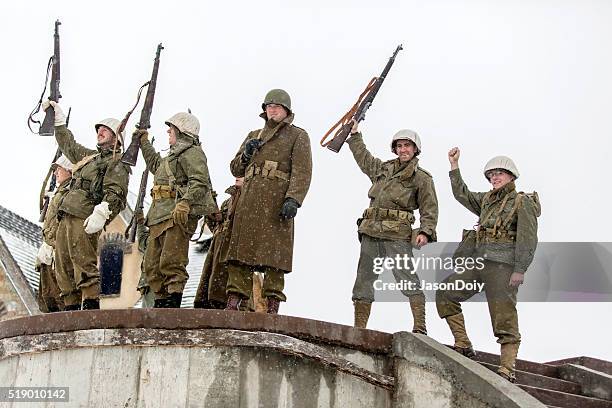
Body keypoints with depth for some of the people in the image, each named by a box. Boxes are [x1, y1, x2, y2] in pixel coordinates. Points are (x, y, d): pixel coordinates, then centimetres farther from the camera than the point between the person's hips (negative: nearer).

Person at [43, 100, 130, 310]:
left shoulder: (117, 162, 1)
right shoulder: (89, 156, 29)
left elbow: (115, 193, -14)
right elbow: (68, 144, 44)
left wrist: (101, 213, -28)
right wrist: (58, 118, 44)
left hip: (84, 219, -9)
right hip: (66, 218, 9)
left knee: (84, 265, -17)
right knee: (63, 269, 6)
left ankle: (91, 306, -19)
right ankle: (71, 309, 8)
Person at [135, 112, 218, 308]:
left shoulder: (192, 152, -3)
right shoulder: (173, 155, 29)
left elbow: (200, 182, -17)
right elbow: (155, 164, 51)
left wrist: (185, 203, -29)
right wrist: (144, 142, 54)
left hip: (178, 216, -10)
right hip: (159, 217, 10)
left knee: (171, 263, -16)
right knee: (152, 265, 7)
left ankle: (173, 303, -18)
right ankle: (161, 301, 11)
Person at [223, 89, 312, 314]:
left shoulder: (298, 136, 9)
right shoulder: (254, 135, 26)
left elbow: (302, 172, -5)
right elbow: (236, 169, 26)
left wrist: (293, 200, -19)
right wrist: (246, 154, 5)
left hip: (277, 201, -5)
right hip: (248, 200, 5)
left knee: (273, 252, -10)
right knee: (240, 249, -1)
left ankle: (272, 308, -10)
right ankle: (233, 303, -2)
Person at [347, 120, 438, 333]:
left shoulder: (422, 178, 5)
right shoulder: (383, 168, 19)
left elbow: (429, 210, -1)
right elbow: (363, 158, 38)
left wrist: (426, 231, -16)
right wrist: (355, 135, 41)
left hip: (397, 236, -6)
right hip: (370, 233, 6)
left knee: (408, 279, -15)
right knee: (363, 280, 5)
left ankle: (420, 328, -18)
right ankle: (358, 328, 10)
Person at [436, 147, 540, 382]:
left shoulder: (523, 202, -1)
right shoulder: (487, 200, 20)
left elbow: (528, 239, -9)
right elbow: (462, 194, 27)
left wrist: (520, 270, -17)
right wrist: (454, 166, 20)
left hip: (503, 266, -8)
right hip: (479, 263, 8)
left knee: (504, 319, -9)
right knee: (445, 293, 3)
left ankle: (507, 370, -8)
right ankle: (463, 346, 5)